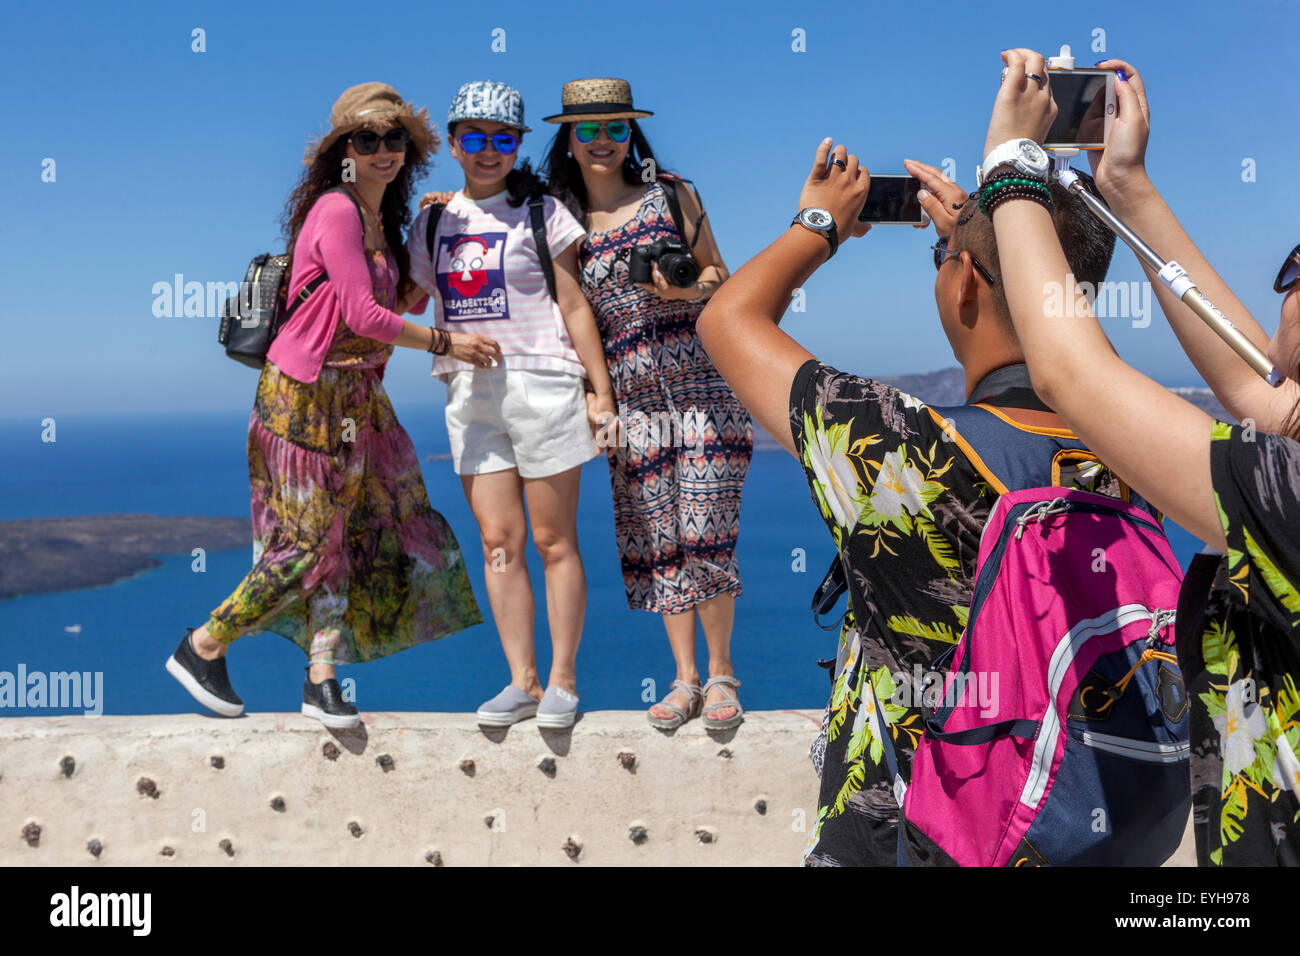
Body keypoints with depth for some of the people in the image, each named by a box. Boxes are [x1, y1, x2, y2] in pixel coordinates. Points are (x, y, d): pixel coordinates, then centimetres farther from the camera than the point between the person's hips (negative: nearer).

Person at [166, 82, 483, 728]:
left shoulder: (380, 218, 13)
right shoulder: (335, 211, -15)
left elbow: (390, 305, 12)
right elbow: (364, 316, -20)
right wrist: (444, 342, -13)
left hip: (357, 395, 9)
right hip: (308, 394, -9)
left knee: (351, 530, 6)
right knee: (309, 540, -3)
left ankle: (321, 677, 13)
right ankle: (201, 648, 15)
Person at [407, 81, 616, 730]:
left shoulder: (540, 212, 2)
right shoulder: (432, 223, 13)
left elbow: (574, 307, -1)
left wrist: (602, 391, -5)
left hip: (541, 382, -4)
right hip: (470, 391, 4)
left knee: (553, 540, 0)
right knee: (498, 542, 4)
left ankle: (563, 680, 10)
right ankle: (521, 681, 11)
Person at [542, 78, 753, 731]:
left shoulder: (669, 193, 7)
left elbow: (718, 275, 10)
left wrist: (689, 289, -10)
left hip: (702, 385, -2)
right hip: (631, 400, 2)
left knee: (706, 536, -6)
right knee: (656, 542, 3)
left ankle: (720, 674, 9)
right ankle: (685, 678, 15)